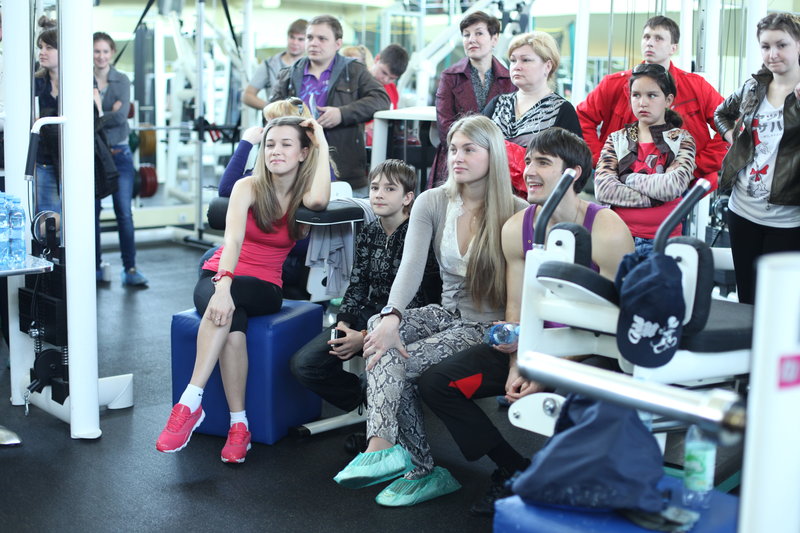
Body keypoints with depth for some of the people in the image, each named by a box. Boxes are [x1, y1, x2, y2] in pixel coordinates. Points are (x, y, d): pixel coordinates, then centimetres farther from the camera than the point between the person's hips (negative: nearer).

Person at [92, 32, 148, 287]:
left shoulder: (122, 80, 5)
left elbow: (121, 116, -8)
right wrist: (108, 116, -14)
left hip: (119, 153, 0)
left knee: (124, 212, -3)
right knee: (92, 211, 7)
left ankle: (130, 268, 0)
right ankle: (95, 266, 18)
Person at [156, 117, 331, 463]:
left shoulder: (304, 193, 2)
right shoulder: (249, 187, -3)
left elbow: (319, 201, -26)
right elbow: (233, 239, -20)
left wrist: (323, 146, -15)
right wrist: (222, 286, -38)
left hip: (264, 289, 0)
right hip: (218, 276, 0)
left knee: (226, 309, -37)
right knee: (233, 327, -37)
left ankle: (189, 404, -37)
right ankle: (238, 423, -31)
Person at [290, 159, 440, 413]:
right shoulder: (367, 235, 10)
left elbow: (416, 301, -16)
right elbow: (356, 285, 11)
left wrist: (366, 337, -20)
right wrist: (344, 323, -9)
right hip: (367, 315, 6)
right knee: (303, 363, -10)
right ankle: (364, 400, 9)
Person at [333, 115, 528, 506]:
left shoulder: (517, 214, -8)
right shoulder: (432, 203, 2)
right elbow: (411, 266, -13)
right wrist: (391, 317, -30)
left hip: (488, 326, -4)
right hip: (449, 314, 5)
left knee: (393, 357, -24)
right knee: (379, 326, -26)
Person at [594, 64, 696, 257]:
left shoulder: (682, 140, 4)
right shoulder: (617, 139, 8)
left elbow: (674, 185, -14)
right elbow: (602, 189, -8)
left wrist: (629, 179, -6)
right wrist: (654, 198, -12)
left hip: (663, 240, -1)